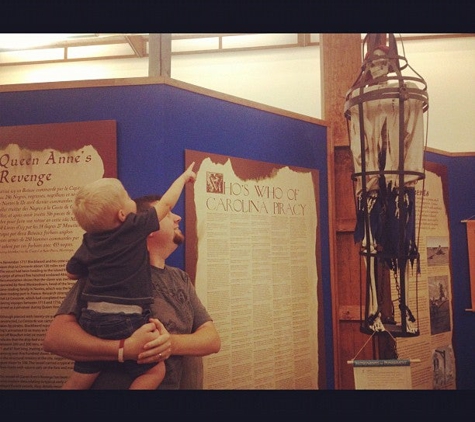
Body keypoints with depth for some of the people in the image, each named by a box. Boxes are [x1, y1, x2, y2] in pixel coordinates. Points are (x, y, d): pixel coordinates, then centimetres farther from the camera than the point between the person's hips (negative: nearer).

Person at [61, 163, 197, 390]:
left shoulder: (89, 240, 8)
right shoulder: (135, 227, -7)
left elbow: (72, 272, 21)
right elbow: (166, 204, 6)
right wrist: (183, 177, 20)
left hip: (91, 318, 6)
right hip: (125, 322, -6)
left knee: (82, 376, 15)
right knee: (155, 369, 5)